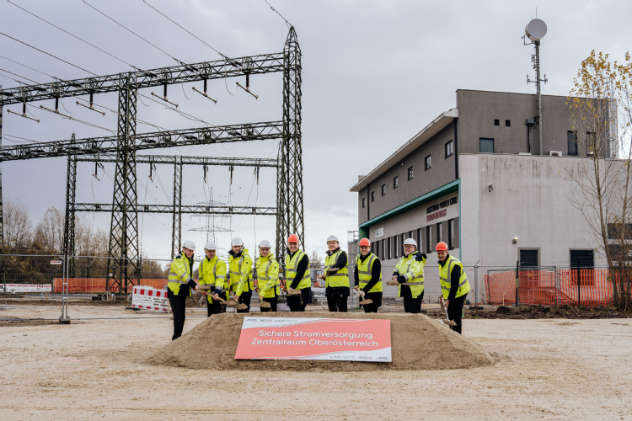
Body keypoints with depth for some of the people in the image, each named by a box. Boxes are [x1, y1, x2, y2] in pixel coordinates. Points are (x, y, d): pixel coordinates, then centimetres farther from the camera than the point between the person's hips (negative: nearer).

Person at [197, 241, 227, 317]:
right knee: (210, 315, 14)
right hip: (209, 293, 7)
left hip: (219, 292, -6)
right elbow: (200, 277, 20)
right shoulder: (202, 263, 10)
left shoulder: (220, 263, -12)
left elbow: (220, 279, -22)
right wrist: (202, 288, 3)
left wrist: (217, 291, -34)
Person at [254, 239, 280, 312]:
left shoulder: (273, 262, -17)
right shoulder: (258, 260, 7)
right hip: (262, 293, 7)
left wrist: (263, 292, -25)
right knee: (263, 311, 13)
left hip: (271, 293, -7)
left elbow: (272, 280, -23)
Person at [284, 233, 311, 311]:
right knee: (293, 311, 11)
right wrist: (287, 285, 11)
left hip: (301, 289, -7)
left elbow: (300, 274, -18)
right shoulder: (287, 256, 13)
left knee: (300, 311, -8)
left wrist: (292, 287, -20)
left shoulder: (303, 256, -12)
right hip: (291, 290, 8)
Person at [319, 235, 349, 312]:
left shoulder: (342, 254, -4)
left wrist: (325, 274, -7)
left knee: (342, 309, -9)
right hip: (329, 287, 8)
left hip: (340, 286, -8)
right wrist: (324, 276, 4)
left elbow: (337, 267, -16)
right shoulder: (327, 257, 22)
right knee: (331, 309, 10)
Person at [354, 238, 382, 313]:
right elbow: (356, 272, 23)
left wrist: (364, 290, -26)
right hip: (363, 291, 7)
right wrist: (357, 284, 7)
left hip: (374, 291, -7)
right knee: (366, 312, 12)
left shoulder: (375, 260, -17)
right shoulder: (358, 259, 6)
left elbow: (375, 278, -22)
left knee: (372, 312, -10)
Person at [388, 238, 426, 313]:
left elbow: (413, 272, -24)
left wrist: (399, 280, -30)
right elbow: (397, 269, 15)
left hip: (415, 290, -8)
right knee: (407, 311, 15)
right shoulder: (403, 258, 15)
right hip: (405, 289, 8)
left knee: (414, 312, -9)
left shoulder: (418, 257, -12)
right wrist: (395, 276, -11)